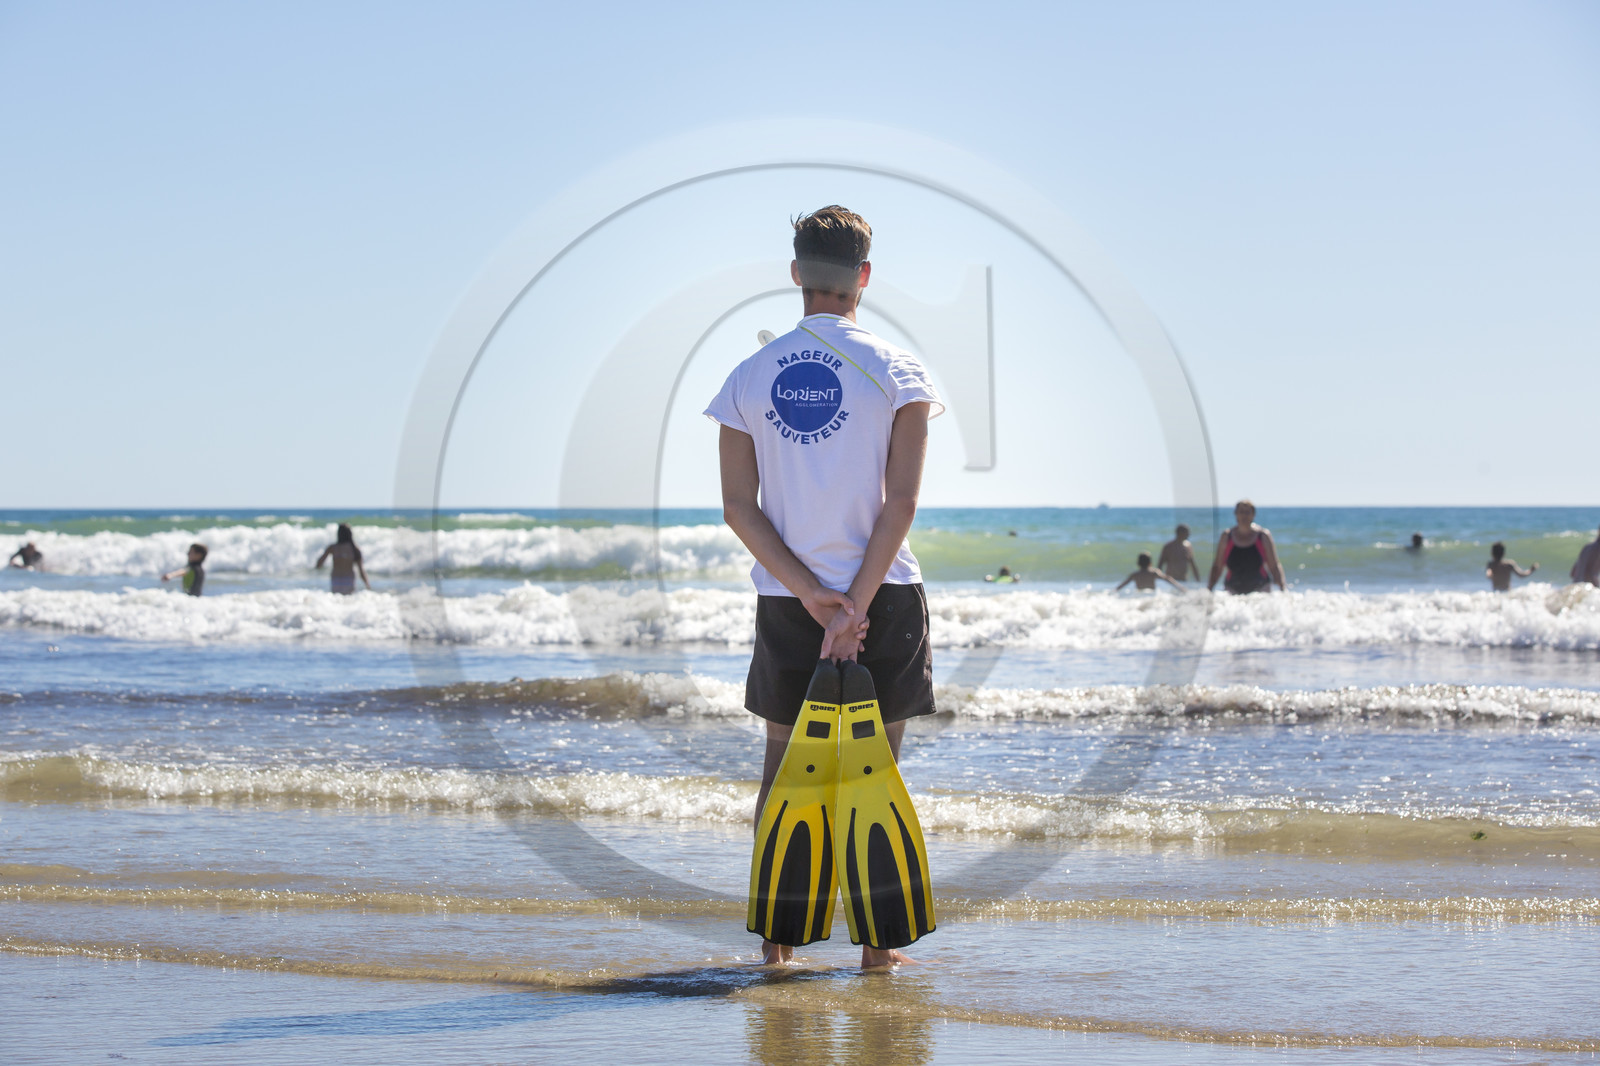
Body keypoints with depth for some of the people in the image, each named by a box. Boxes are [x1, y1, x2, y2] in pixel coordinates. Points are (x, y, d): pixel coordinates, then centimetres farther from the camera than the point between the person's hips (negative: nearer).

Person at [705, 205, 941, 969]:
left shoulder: (750, 377, 3)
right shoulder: (896, 371, -5)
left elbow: (738, 507, -3)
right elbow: (902, 501, -13)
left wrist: (811, 594, -7)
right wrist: (855, 604, -13)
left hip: (785, 599, 2)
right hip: (882, 592, -2)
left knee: (784, 762, 13)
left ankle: (777, 934, 13)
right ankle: (878, 940, 5)